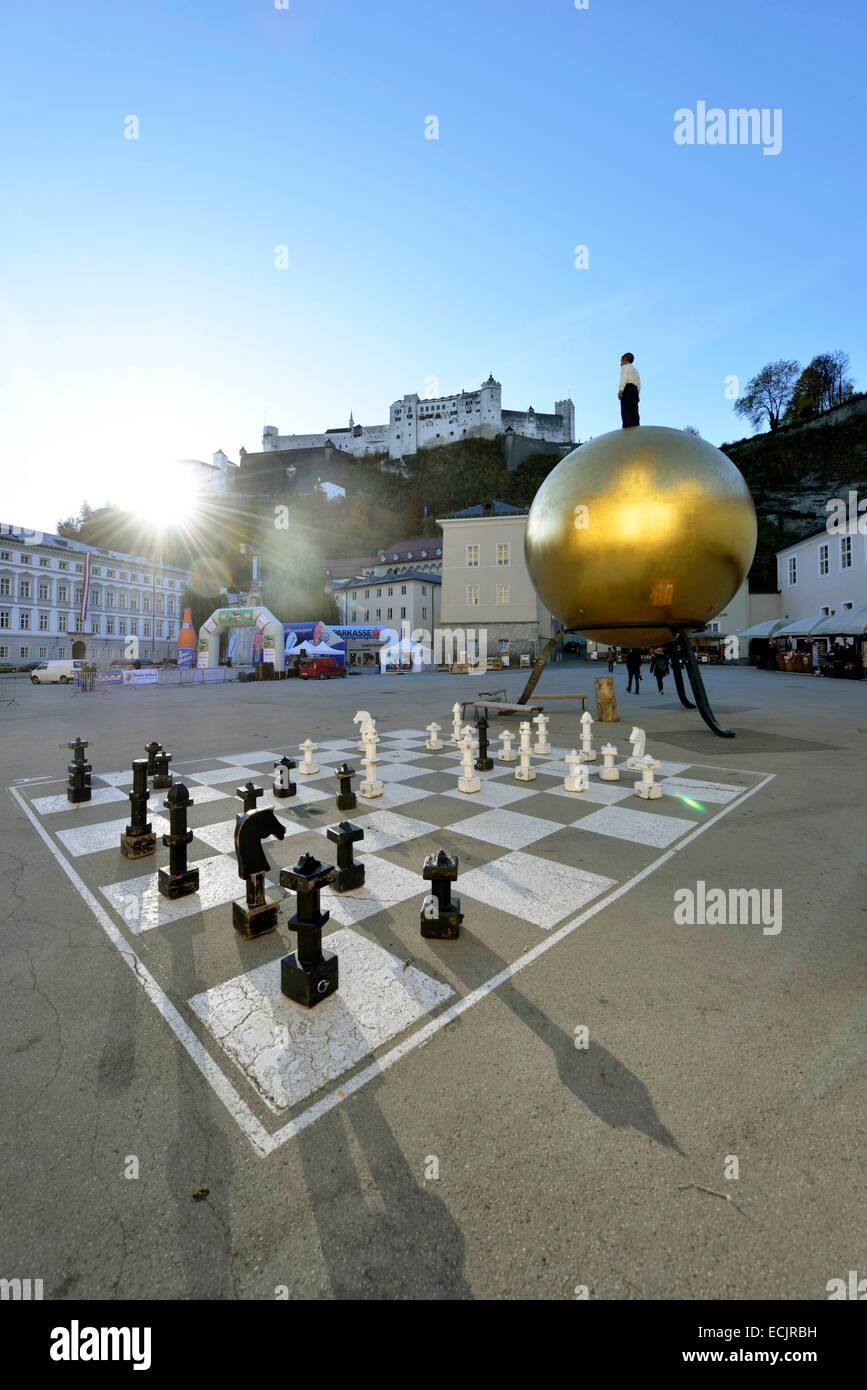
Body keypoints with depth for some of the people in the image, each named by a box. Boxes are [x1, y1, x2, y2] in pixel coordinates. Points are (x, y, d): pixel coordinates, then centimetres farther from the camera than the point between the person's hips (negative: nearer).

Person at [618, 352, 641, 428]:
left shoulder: (625, 367, 7)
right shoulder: (635, 369, 32)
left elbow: (624, 378, -11)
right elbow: (638, 384, 22)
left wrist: (620, 390, -22)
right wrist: (637, 394, 19)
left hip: (627, 389, -8)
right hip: (635, 390, 8)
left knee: (626, 411, -19)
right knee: (634, 412, -1)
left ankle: (627, 429, -33)